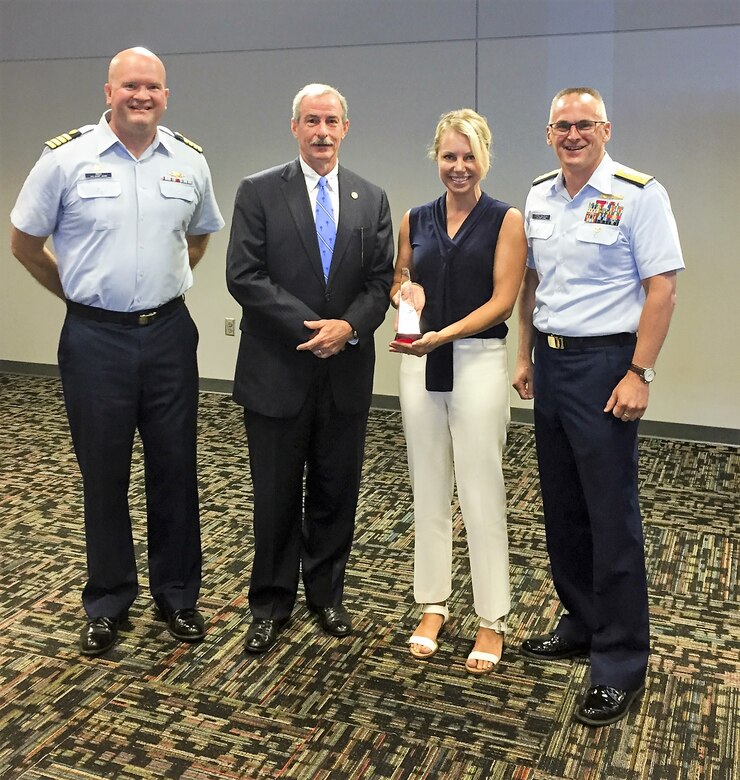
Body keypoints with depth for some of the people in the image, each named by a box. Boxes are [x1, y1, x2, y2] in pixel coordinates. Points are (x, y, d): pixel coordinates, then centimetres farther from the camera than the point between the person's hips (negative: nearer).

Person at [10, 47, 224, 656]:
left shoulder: (190, 162, 4)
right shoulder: (66, 157, -4)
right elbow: (25, 243, 5)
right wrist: (77, 291, 9)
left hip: (168, 333, 2)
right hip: (95, 337, -2)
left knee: (175, 470, 8)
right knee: (104, 475, 8)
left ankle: (178, 595, 25)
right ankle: (108, 603, 24)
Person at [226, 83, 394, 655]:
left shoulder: (372, 200, 9)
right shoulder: (259, 192, -1)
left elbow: (381, 280, 5)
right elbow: (244, 275, -10)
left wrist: (349, 326, -14)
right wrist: (311, 327, -16)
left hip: (346, 372, 3)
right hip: (277, 371, -2)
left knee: (337, 494, 13)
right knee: (277, 496, 8)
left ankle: (327, 594, 31)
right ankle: (271, 604, 25)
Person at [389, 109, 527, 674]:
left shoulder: (507, 220, -2)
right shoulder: (415, 220, 10)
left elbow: (502, 301, -9)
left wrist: (443, 334, -20)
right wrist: (406, 291, -5)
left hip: (478, 362, -4)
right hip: (421, 363, 4)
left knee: (481, 492, 0)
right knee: (429, 489, 11)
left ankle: (493, 620, 14)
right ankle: (434, 604, 26)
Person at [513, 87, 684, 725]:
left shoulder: (638, 194, -9)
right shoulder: (539, 196, 11)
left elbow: (661, 289, -12)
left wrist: (640, 374, -17)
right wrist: (526, 355, 14)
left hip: (604, 363, -6)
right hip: (550, 360, 7)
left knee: (612, 516, -2)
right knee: (562, 507, 13)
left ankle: (622, 663, 11)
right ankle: (581, 626, 31)